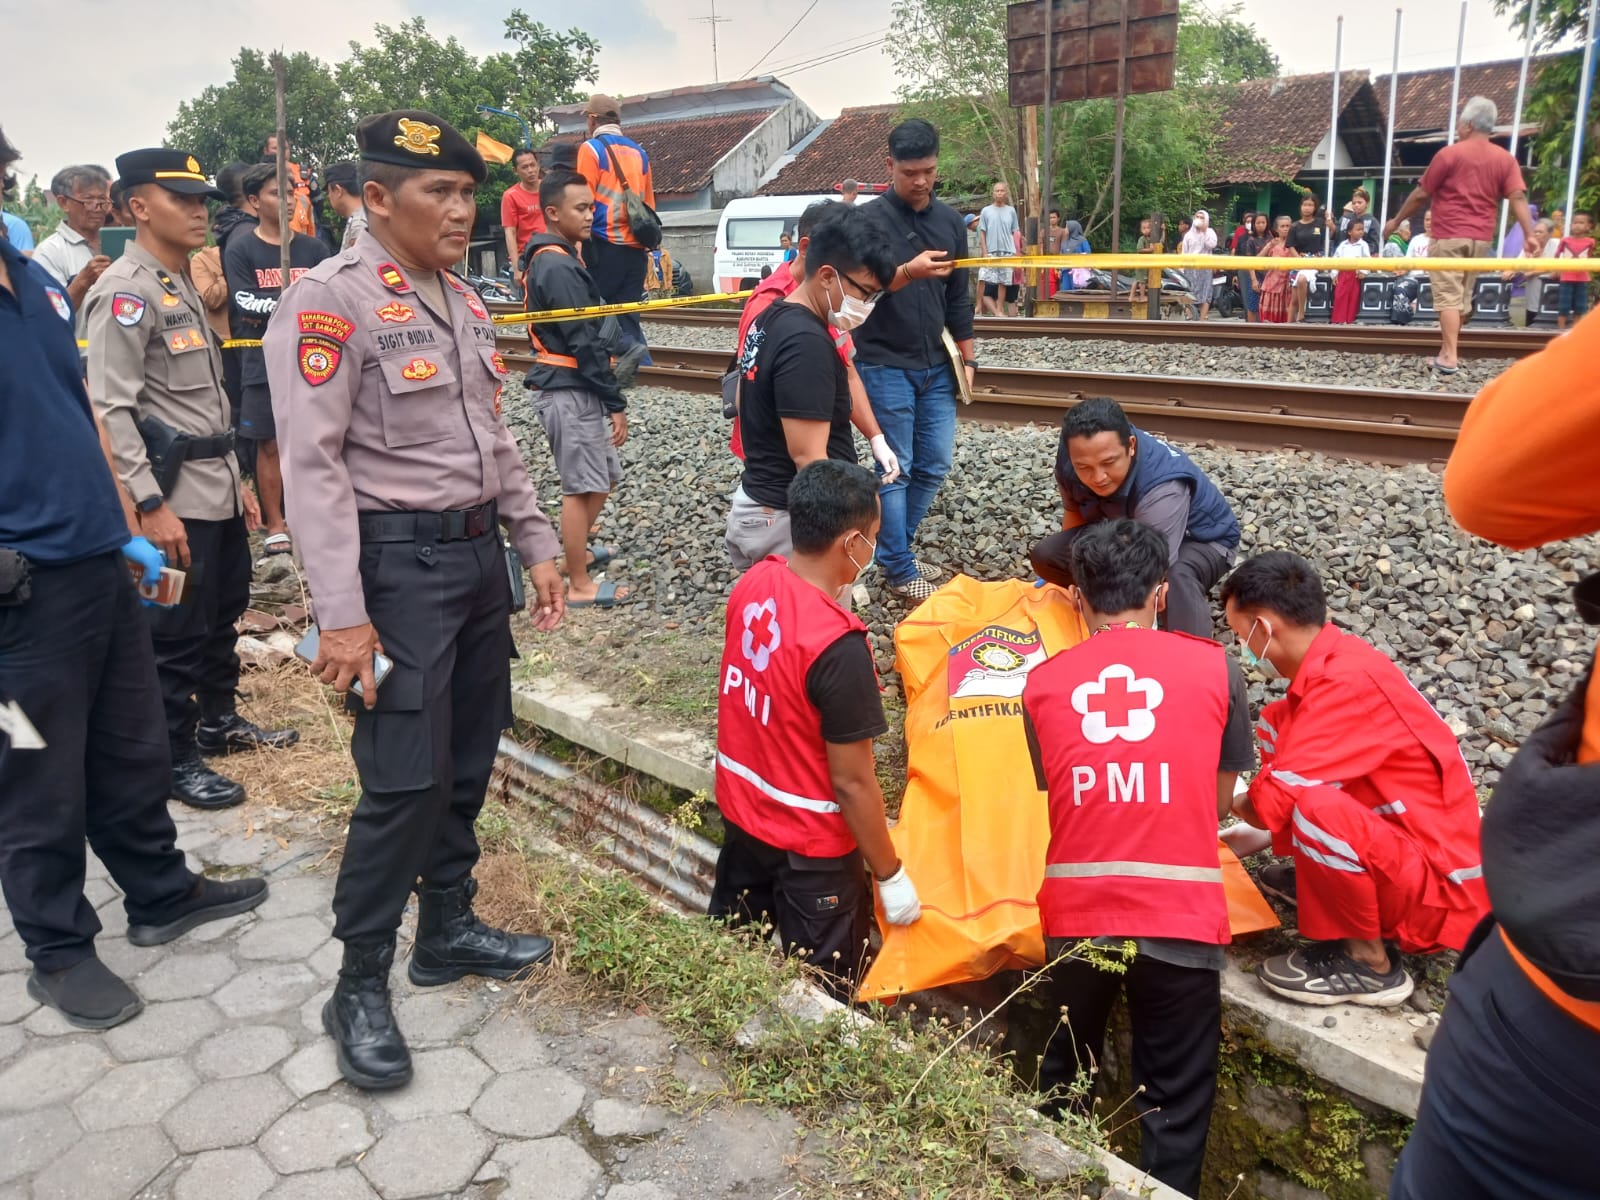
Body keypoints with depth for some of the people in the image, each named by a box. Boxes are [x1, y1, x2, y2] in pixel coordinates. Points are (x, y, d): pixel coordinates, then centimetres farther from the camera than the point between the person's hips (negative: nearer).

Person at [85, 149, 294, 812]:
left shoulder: (184, 287, 15)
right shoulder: (125, 290, -14)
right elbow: (110, 408, -19)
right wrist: (150, 505, -23)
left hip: (218, 487, 9)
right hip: (174, 495, -9)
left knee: (224, 615, 19)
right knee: (176, 633, 1)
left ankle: (218, 721, 36)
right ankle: (172, 759, 14)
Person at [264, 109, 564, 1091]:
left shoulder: (463, 301, 12)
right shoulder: (330, 300, -12)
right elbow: (313, 466, -17)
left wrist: (537, 546, 12)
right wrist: (343, 615, -21)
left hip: (478, 550, 8)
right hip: (398, 561, -8)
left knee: (470, 759, 14)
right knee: (406, 779, -5)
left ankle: (449, 928, 32)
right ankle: (360, 988, 13)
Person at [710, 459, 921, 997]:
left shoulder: (752, 583, -11)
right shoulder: (839, 646, -32)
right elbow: (852, 781, -24)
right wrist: (891, 875, -11)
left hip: (740, 811, 7)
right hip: (809, 848, -7)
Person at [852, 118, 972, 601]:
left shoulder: (949, 220, 8)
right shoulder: (869, 220, -7)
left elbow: (959, 296, 13)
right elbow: (859, 289, -14)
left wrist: (967, 358, 11)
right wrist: (908, 272, -29)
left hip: (937, 366, 6)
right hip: (885, 365, -5)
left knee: (934, 465, 8)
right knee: (895, 468, -1)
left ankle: (894, 551, 24)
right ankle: (900, 570, 9)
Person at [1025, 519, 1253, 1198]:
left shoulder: (1042, 682, 3)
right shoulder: (1214, 667, 0)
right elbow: (1220, 799, 10)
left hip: (1075, 915, 2)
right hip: (1180, 918, -2)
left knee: (1063, 1082, 25)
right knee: (1173, 1107, 15)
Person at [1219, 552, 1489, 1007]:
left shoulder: (1347, 682, -27)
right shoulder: (1333, 662, 1)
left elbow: (1273, 802, -27)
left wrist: (1231, 802, -5)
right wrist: (1265, 834, 22)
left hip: (1438, 885, -9)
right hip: (1394, 839, 9)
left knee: (1315, 809, -37)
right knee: (1275, 725, 7)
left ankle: (1369, 962, -11)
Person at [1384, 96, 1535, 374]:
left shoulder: (1450, 154, -5)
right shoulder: (1505, 159, 6)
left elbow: (1421, 195, -2)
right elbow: (1518, 198, -5)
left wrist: (1396, 221, 10)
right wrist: (1531, 236, -9)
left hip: (1449, 236, -5)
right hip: (1481, 238, 5)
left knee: (1448, 297, -7)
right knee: (1463, 297, 14)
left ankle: (1449, 358, -14)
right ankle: (1445, 352, 23)